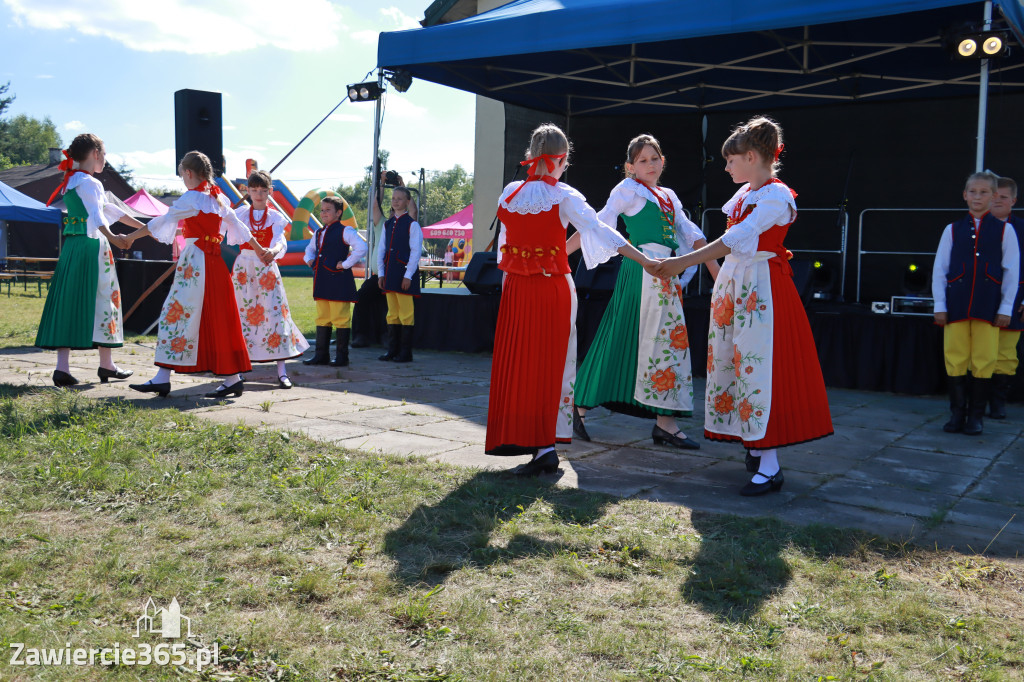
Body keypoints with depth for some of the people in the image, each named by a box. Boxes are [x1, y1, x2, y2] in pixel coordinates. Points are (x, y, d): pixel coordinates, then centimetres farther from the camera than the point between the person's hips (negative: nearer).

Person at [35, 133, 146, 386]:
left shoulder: (72, 181, 20)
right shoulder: (89, 183, -9)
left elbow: (111, 209, 26)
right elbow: (96, 215, -28)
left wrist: (143, 227, 31)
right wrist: (112, 237, -44)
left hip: (71, 248, 9)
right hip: (92, 246, -8)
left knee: (69, 302, 4)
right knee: (102, 300, 1)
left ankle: (62, 367, 0)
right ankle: (106, 365, 9)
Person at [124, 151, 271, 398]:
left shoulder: (192, 197, -9)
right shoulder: (219, 198, 13)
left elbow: (162, 222, -7)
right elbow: (238, 226, 21)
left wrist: (131, 237, 2)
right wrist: (258, 248, 32)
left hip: (195, 261, -8)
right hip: (214, 261, 8)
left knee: (178, 314, -5)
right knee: (216, 319, 8)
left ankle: (163, 379, -4)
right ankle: (233, 378, 8)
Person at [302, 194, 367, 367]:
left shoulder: (345, 231, -8)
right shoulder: (318, 233, 16)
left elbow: (362, 247, -21)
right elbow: (310, 249, 35)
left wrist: (345, 264, -18)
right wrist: (309, 259, 13)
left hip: (339, 281, -8)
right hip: (321, 280, 8)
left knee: (340, 319, -4)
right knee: (322, 318, 12)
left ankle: (342, 356, 3)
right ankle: (321, 355, 19)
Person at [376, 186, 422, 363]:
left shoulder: (412, 224, -4)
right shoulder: (387, 224, 15)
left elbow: (416, 251, -9)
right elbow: (381, 249, 16)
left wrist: (408, 275, -14)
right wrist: (381, 273, 8)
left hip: (405, 274, -6)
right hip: (389, 273, 7)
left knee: (406, 314, -4)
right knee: (392, 313, 10)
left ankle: (406, 352, 1)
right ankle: (392, 350, 16)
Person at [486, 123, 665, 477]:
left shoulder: (509, 193, 6)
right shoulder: (563, 196, -7)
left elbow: (504, 243, 11)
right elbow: (598, 230, -17)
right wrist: (644, 260, -21)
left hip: (515, 289, 3)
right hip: (554, 288, -3)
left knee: (516, 364, 6)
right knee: (551, 365, 2)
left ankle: (516, 438, 10)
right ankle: (544, 444, 1)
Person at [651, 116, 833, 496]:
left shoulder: (777, 196, -14)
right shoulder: (745, 193, 14)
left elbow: (737, 239, -24)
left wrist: (684, 262, -28)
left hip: (762, 288, -9)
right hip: (732, 283, 9)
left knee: (758, 367, -11)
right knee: (732, 362, 9)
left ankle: (769, 467, -7)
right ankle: (755, 447, 20)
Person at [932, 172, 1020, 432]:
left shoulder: (1004, 230, 7)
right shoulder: (952, 230, 9)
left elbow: (1011, 272, 7)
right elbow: (939, 269, 8)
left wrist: (1006, 308, 1)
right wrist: (940, 305, 3)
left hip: (988, 305, -1)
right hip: (956, 303, 1)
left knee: (984, 361, 0)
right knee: (955, 360, 1)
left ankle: (976, 416, 10)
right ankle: (957, 413, 11)